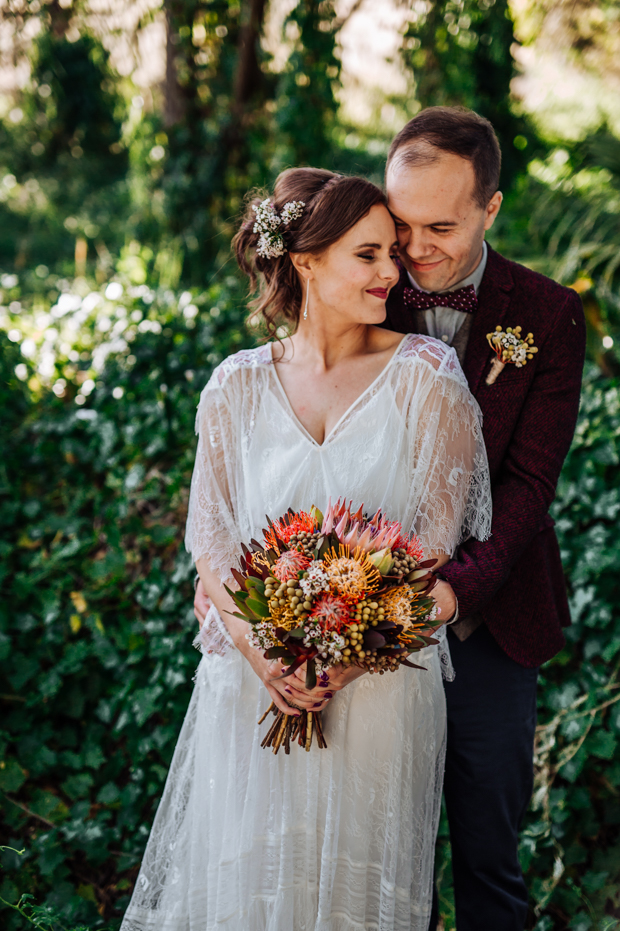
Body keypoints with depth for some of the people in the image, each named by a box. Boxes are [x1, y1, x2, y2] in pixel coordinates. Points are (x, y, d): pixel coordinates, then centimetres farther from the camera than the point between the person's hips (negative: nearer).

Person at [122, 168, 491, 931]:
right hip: (253, 680, 2)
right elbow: (210, 536, 1)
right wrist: (261, 653, -14)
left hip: (381, 677, -1)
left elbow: (436, 537, -6)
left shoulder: (425, 377, -3)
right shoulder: (238, 387, 3)